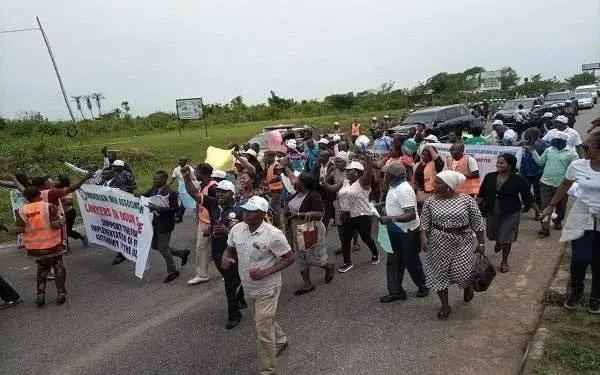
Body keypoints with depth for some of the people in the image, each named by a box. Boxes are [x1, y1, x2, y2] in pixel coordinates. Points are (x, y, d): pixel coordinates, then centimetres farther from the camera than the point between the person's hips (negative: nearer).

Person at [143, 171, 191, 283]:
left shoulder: (170, 193, -20)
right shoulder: (154, 189, 2)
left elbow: (175, 208, -23)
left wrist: (159, 209, -31)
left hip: (165, 224, -8)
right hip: (156, 223, 8)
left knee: (162, 248, 0)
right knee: (155, 246, 17)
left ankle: (172, 271, 21)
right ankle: (182, 253, 31)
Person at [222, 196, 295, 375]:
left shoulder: (273, 235, -25)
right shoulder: (237, 229, -7)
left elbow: (289, 258, -17)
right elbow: (229, 250, 9)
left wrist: (265, 272, -28)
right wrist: (225, 259, -16)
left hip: (267, 288, -6)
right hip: (248, 287, 7)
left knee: (263, 329, -3)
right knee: (264, 320, 26)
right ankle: (280, 341, 55)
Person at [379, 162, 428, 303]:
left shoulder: (403, 190, -27)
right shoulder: (394, 186, 3)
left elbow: (411, 215, -33)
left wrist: (391, 219, -37)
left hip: (408, 233, -9)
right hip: (396, 232, 9)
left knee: (411, 262, 10)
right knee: (393, 262, 11)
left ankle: (423, 285, 34)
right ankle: (396, 291, 22)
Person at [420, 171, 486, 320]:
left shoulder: (467, 200, -8)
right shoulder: (430, 201, -3)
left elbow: (477, 222, -2)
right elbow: (425, 222, 2)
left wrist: (481, 243, -1)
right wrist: (423, 236, -13)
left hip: (461, 244, -2)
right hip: (438, 244, 2)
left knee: (461, 274, -5)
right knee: (439, 274, 5)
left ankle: (467, 286, 33)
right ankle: (445, 306, 23)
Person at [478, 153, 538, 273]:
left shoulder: (518, 180, -11)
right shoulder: (489, 177, -3)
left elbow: (528, 197, -5)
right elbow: (482, 194, 6)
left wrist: (538, 211, -4)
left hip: (510, 213, -3)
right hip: (492, 212, 4)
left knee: (506, 238, 1)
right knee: (492, 235, 18)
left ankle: (504, 262, 22)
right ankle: (498, 242, 55)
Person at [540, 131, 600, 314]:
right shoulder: (577, 165, -8)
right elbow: (564, 186, 8)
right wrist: (551, 206, 13)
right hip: (582, 216, 1)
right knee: (580, 258, -6)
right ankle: (575, 292, 22)